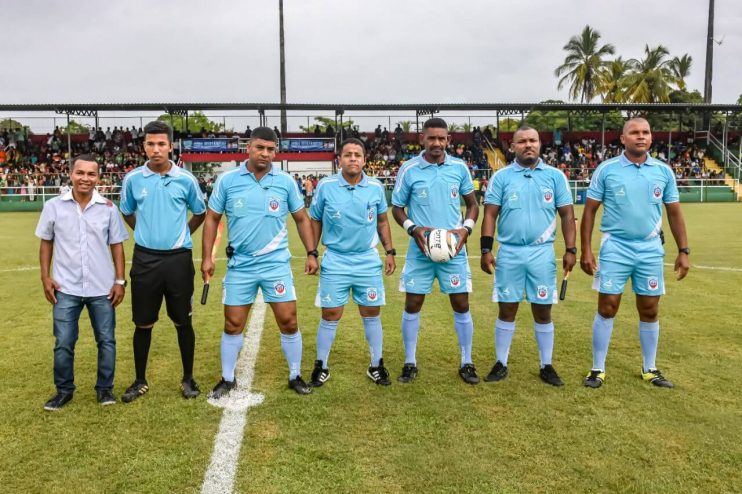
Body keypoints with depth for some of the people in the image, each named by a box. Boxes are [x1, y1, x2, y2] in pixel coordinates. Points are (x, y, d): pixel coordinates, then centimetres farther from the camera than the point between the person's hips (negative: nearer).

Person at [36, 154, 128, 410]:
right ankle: (64, 390, 24)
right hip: (66, 288, 0)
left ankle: (104, 388, 23)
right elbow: (46, 242, 7)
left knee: (106, 340, 7)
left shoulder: (108, 208, -2)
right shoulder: (54, 206, -2)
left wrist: (120, 280, -1)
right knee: (63, 343, 6)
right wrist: (45, 277, 0)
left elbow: (116, 245, 3)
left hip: (102, 288, 0)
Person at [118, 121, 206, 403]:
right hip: (145, 259, 1)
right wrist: (146, 233, 11)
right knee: (143, 323, 8)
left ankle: (188, 379, 21)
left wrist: (182, 234, 9)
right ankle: (140, 381, 24)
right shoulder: (133, 179, 1)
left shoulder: (185, 179, -2)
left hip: (178, 259, -1)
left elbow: (200, 213, 13)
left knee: (183, 322, 6)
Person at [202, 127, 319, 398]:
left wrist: (312, 253, 1)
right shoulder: (227, 180, -2)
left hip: (276, 263, 0)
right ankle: (227, 379, 27)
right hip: (240, 265, 0)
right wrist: (207, 257, -1)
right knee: (233, 325, 8)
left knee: (289, 322, 2)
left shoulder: (286, 181, -1)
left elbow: (301, 219, 8)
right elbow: (212, 218, 5)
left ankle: (295, 375, 21)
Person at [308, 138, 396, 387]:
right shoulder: (325, 186, -5)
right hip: (335, 261, -1)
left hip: (368, 261, 2)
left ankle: (376, 366, 24)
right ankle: (321, 367, 20)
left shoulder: (376, 187, 0)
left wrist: (390, 251, 6)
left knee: (372, 314, 9)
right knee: (330, 315, 3)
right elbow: (315, 221, 6)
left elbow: (382, 222, 12)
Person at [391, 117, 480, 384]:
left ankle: (466, 363, 22)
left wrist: (466, 228, -9)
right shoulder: (409, 169, -4)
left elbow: (472, 204, 10)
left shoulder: (459, 167, 1)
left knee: (461, 305, 5)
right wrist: (413, 228, -16)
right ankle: (410, 363, 22)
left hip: (454, 250, 1)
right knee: (412, 305, 5)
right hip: (420, 250, -1)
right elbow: (397, 208, 2)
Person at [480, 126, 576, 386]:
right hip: (508, 253, 0)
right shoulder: (501, 177, 3)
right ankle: (501, 364, 19)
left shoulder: (555, 176, 4)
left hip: (542, 253, 0)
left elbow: (567, 215, 4)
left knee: (543, 311, 7)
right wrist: (486, 250, -6)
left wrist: (571, 250, -4)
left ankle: (546, 366, 20)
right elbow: (490, 214, 1)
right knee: (507, 309, 7)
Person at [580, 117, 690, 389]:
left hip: (651, 250, 3)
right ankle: (598, 369, 12)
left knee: (650, 311, 10)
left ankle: (649, 369, 26)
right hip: (615, 249, -2)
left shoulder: (664, 171, 4)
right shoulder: (606, 169, -4)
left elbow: (674, 213, 10)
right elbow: (589, 210, -2)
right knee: (607, 308, 0)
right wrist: (586, 250, -7)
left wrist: (683, 250, 6)